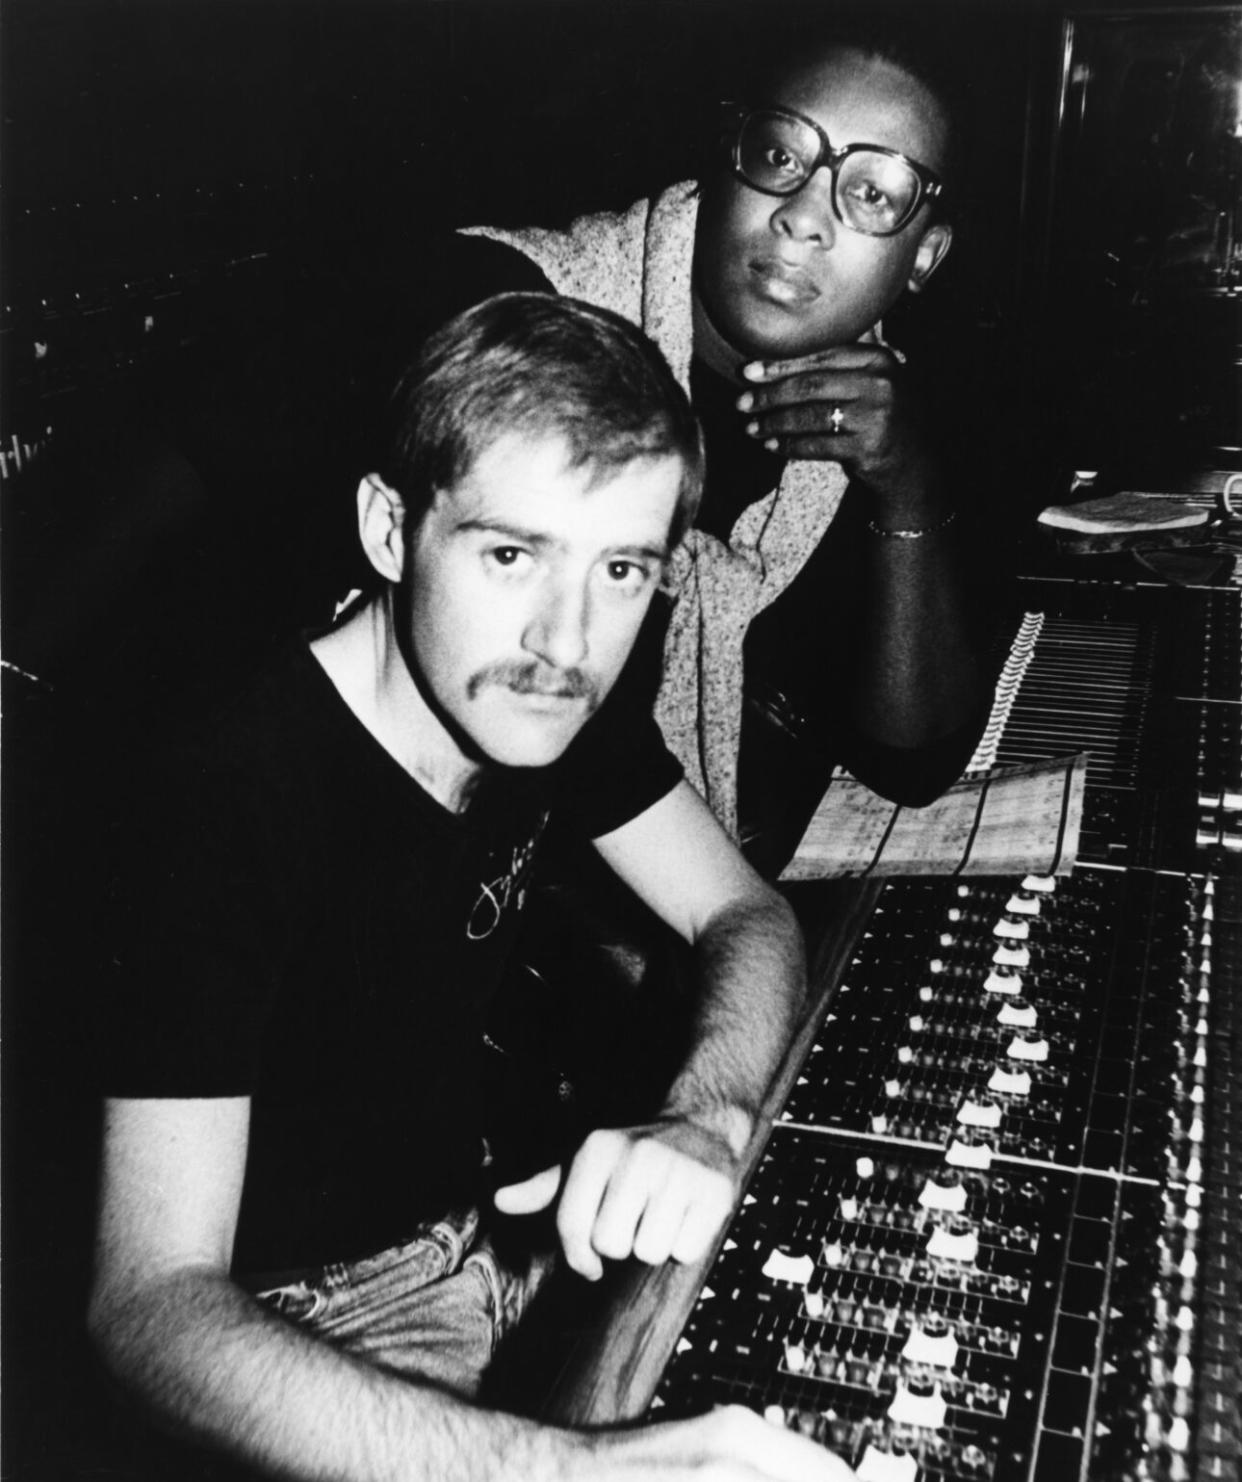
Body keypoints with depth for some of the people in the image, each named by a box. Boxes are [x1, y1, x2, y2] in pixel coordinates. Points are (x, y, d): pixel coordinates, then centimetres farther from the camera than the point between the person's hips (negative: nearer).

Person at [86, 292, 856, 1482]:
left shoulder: (546, 692, -9)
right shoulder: (224, 801, -30)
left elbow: (747, 917, -2)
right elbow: (150, 1305, -32)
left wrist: (705, 1119, -24)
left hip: (491, 1199, 7)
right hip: (301, 1324, -6)